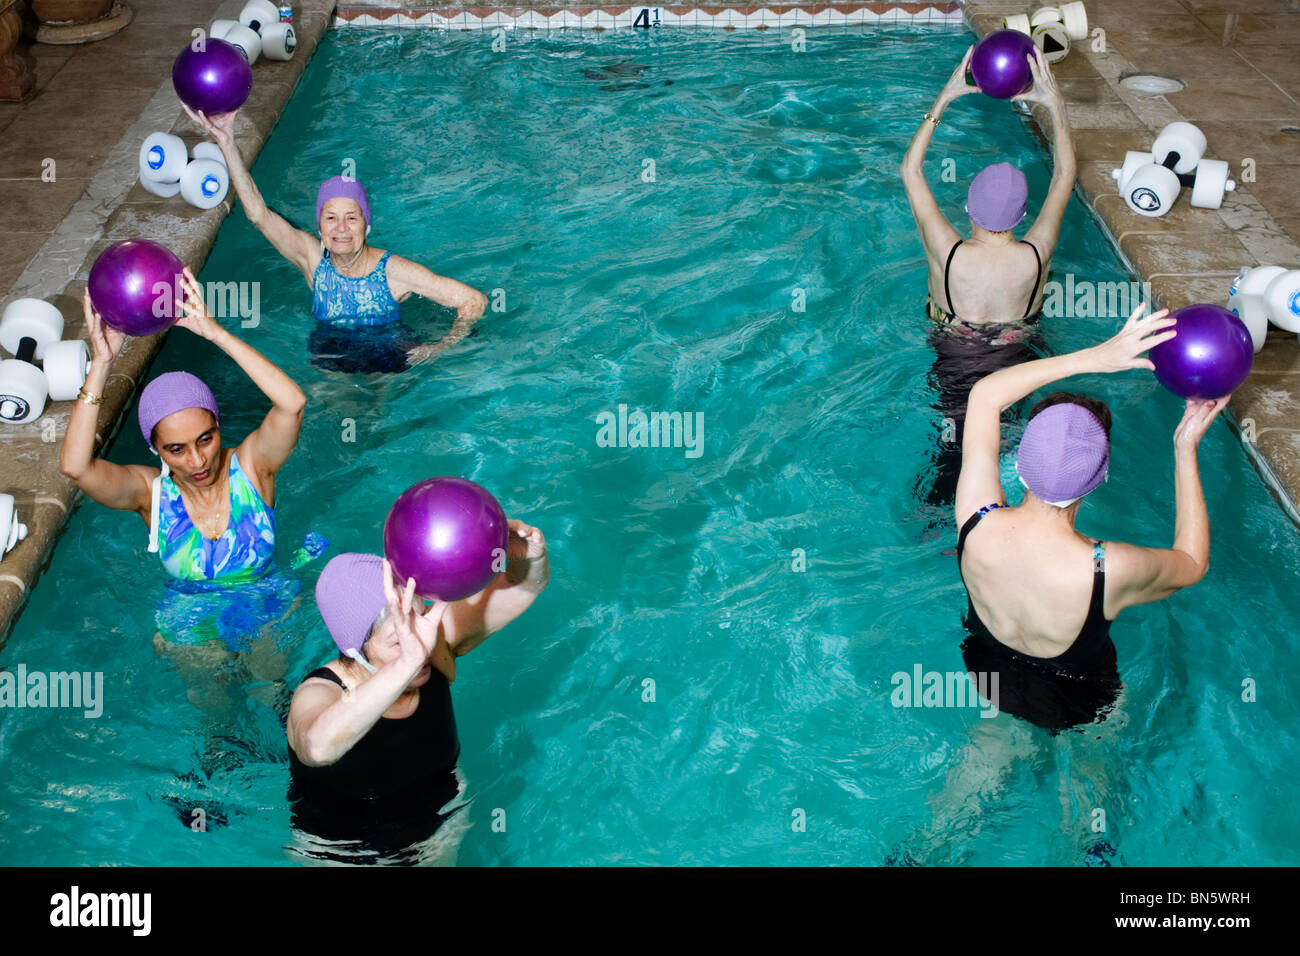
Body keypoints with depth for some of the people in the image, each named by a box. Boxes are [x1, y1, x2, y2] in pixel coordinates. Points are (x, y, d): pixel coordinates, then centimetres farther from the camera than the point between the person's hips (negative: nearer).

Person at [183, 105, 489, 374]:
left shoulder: (392, 270, -16)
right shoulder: (314, 258, -7)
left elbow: (475, 300, -14)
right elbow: (258, 213, -16)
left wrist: (443, 347, -27)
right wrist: (226, 142, -24)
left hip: (390, 356, -3)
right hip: (330, 355, 3)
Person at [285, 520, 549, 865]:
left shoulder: (435, 638, -20)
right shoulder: (319, 695, -33)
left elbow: (525, 586, -16)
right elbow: (319, 746, -58)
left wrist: (529, 555, -41)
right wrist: (409, 661, -70)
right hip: (340, 855, -3)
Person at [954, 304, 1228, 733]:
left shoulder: (976, 521, -33)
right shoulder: (1112, 569, -41)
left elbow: (985, 395, -17)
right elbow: (1193, 563, -15)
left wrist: (1093, 356, -22)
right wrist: (1186, 449, -15)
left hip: (984, 674, 2)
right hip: (1075, 708, -2)